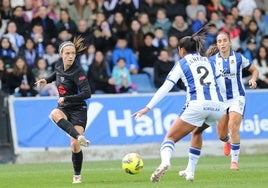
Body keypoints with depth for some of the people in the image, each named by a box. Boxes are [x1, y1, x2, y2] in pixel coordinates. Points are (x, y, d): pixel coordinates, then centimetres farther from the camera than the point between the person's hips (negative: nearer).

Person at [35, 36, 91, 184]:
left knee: (75, 145, -13)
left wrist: (66, 99, -27)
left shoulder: (78, 72, -18)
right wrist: (46, 80, 12)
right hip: (63, 109, 5)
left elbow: (87, 93, -26)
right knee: (54, 114, -35)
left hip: (78, 110, -5)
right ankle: (79, 137, -48)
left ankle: (77, 175, 8)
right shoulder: (59, 65, 1)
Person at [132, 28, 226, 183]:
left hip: (197, 105, -4)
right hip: (218, 106, 5)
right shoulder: (209, 62, 25)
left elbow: (165, 89, 7)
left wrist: (147, 108, 8)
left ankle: (165, 161, -33)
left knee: (170, 137, 1)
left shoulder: (182, 64, 13)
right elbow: (219, 85, 27)